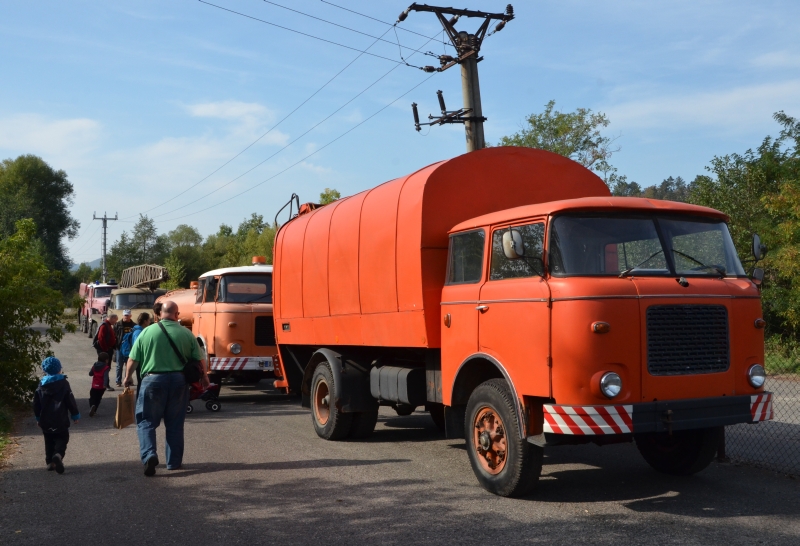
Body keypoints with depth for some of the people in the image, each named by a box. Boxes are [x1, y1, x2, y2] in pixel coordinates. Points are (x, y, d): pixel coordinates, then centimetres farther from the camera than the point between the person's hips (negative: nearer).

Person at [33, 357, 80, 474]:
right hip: (60, 420, -4)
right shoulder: (63, 384, -8)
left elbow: (36, 403, 9)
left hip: (45, 421, 4)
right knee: (62, 439, 1)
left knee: (49, 442, 17)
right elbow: (71, 401, -7)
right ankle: (58, 455, -25)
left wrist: (38, 418, 20)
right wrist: (75, 415, 3)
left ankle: (50, 462, 16)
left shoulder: (41, 385, 4)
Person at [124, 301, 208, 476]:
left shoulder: (147, 332, -4)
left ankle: (149, 455, -12)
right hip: (178, 380, 2)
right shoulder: (186, 334, -1)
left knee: (146, 421, 8)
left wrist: (128, 377, 17)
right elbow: (199, 360, 4)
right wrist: (204, 377, 21)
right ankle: (174, 462, 19)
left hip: (153, 380, -2)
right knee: (175, 424, 13)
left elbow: (133, 359, 0)